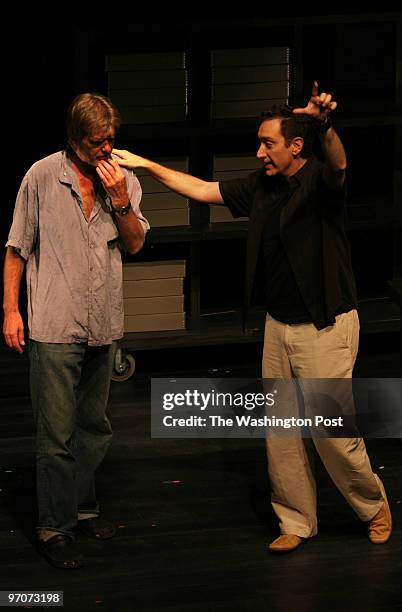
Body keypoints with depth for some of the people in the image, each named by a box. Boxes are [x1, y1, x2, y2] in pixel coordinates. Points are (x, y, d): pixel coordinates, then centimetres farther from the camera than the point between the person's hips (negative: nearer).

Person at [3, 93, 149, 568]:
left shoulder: (124, 180, 4)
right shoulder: (42, 177, -6)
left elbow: (135, 244, 5)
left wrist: (121, 203, -12)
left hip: (103, 327, 5)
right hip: (55, 328, -5)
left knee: (94, 428, 16)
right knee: (56, 435, -4)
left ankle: (82, 508, 31)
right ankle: (54, 529, 5)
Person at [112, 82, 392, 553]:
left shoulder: (319, 180, -15)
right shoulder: (260, 187, 5)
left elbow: (337, 164, -39)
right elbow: (203, 190, 14)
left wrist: (324, 125, -61)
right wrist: (145, 164, 10)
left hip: (325, 328, -7)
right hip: (279, 326, 7)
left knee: (332, 431, -2)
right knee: (280, 430, 9)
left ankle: (374, 506, 21)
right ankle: (296, 521, 22)